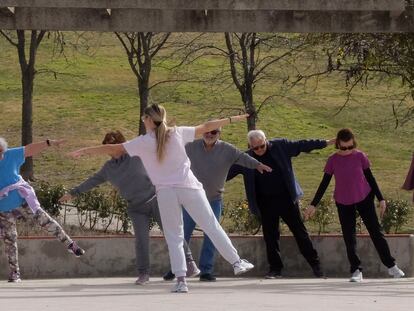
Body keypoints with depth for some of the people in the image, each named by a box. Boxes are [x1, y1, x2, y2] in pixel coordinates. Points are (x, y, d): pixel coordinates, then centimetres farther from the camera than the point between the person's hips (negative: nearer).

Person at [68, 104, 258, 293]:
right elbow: (206, 127, 14)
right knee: (211, 226, 9)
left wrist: (84, 151, 13)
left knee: (174, 238, 4)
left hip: (165, 192, -1)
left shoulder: (144, 142, 2)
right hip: (189, 188, 1)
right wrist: (233, 119, 25)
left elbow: (112, 149, 5)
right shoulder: (178, 133, 6)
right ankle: (236, 262, 12)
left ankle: (180, 280, -6)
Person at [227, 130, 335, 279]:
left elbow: (301, 145, -1)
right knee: (270, 236, 3)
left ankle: (315, 264, 11)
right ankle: (275, 268, 13)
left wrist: (325, 143, -1)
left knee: (300, 231, 4)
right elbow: (229, 171, 4)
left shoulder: (280, 146, -4)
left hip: (286, 198, -1)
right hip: (265, 203, 1)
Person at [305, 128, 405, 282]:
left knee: (376, 232, 1)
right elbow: (324, 183, 0)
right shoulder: (333, 160, -6)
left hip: (364, 199, -1)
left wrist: (381, 199, 1)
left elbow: (370, 178, 1)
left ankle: (391, 266, 10)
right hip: (344, 203, 1)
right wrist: (313, 205, -1)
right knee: (349, 238, -1)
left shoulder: (360, 156, -7)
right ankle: (356, 270, 6)